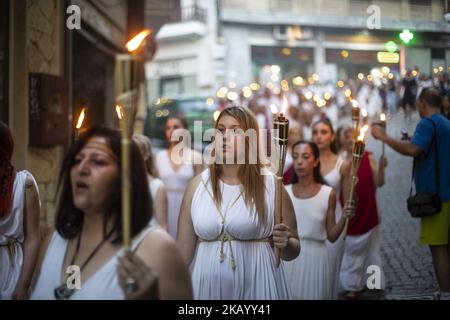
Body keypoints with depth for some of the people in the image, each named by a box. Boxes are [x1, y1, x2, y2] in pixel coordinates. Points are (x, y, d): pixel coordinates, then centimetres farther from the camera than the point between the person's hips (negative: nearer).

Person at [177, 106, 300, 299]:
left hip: (256, 288, -2)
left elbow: (293, 249, 2)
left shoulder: (271, 185, -5)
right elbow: (184, 247, 4)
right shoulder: (197, 185, 1)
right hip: (206, 286, 2)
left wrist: (285, 244, -19)